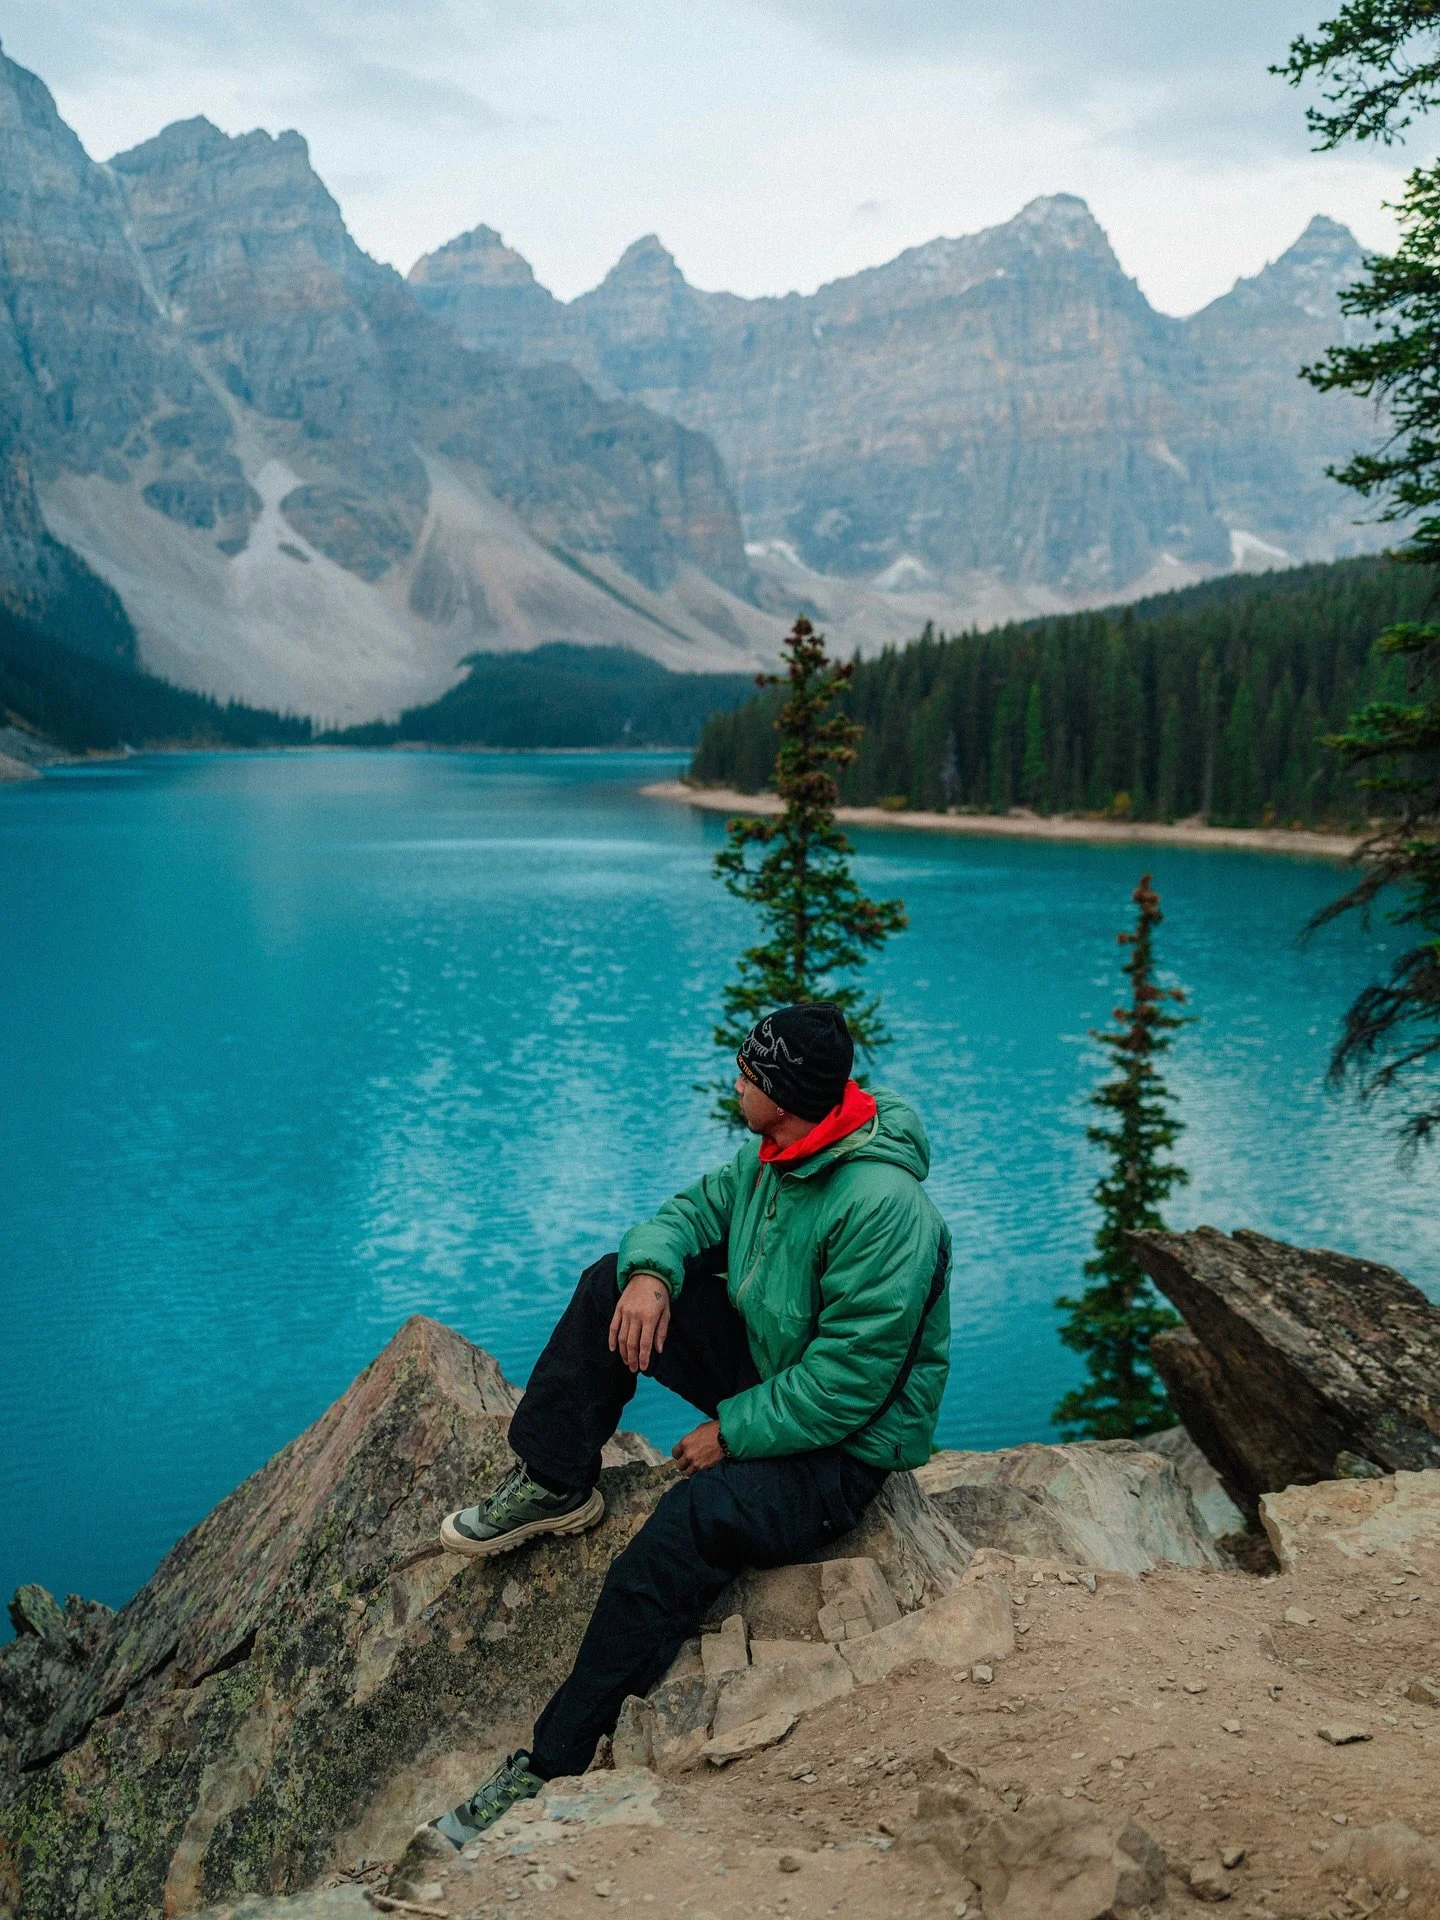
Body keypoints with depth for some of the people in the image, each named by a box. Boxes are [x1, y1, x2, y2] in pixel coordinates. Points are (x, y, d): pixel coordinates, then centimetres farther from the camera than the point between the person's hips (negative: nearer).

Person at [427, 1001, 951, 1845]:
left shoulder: (884, 1210, -30)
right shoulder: (775, 1156, -2)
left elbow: (844, 1386, -30)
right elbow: (694, 1212, 11)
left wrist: (731, 1434, -20)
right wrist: (652, 1272, -12)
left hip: (845, 1443, -9)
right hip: (770, 1368, 9)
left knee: (691, 1521, -34)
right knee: (612, 1285, 0)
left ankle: (553, 1768, -24)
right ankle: (553, 1487, 9)